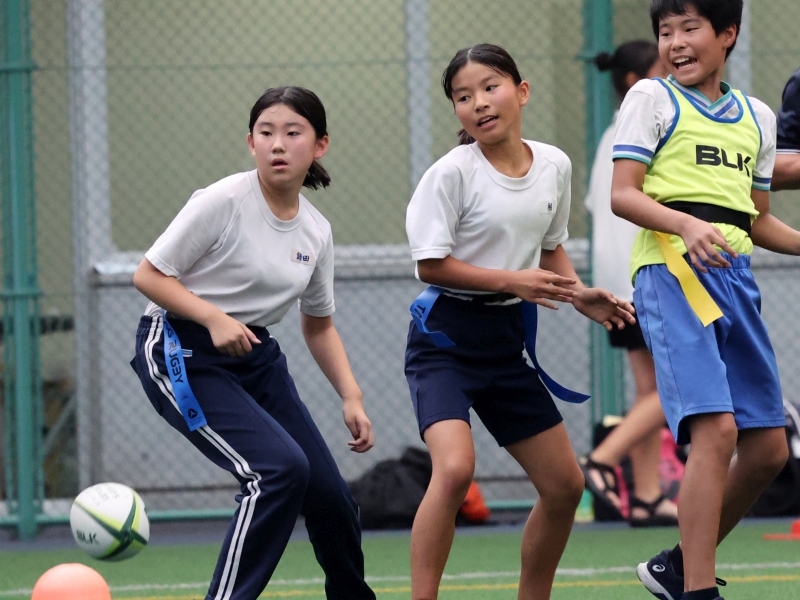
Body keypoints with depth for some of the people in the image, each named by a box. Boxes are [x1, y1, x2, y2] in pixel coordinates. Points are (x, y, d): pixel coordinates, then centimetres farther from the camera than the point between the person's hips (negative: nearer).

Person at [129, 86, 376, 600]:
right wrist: (214, 317, -26)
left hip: (254, 355, 7)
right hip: (182, 354, -7)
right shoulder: (223, 202, -16)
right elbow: (149, 275, -13)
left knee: (331, 497, 3)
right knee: (280, 468, -26)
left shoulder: (316, 231, 3)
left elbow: (319, 326, 16)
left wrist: (352, 397, 5)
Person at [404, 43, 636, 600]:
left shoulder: (555, 166, 3)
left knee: (564, 485, 8)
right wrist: (512, 280, -21)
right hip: (445, 337, -6)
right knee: (455, 468, -28)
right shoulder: (453, 172, -14)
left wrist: (580, 295, 1)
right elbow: (431, 263, -14)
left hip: (507, 340, 6)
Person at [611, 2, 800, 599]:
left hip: (735, 275, 7)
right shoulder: (652, 98, 4)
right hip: (672, 270, -6)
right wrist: (687, 225, -22)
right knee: (716, 430, -21)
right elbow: (622, 195, -4)